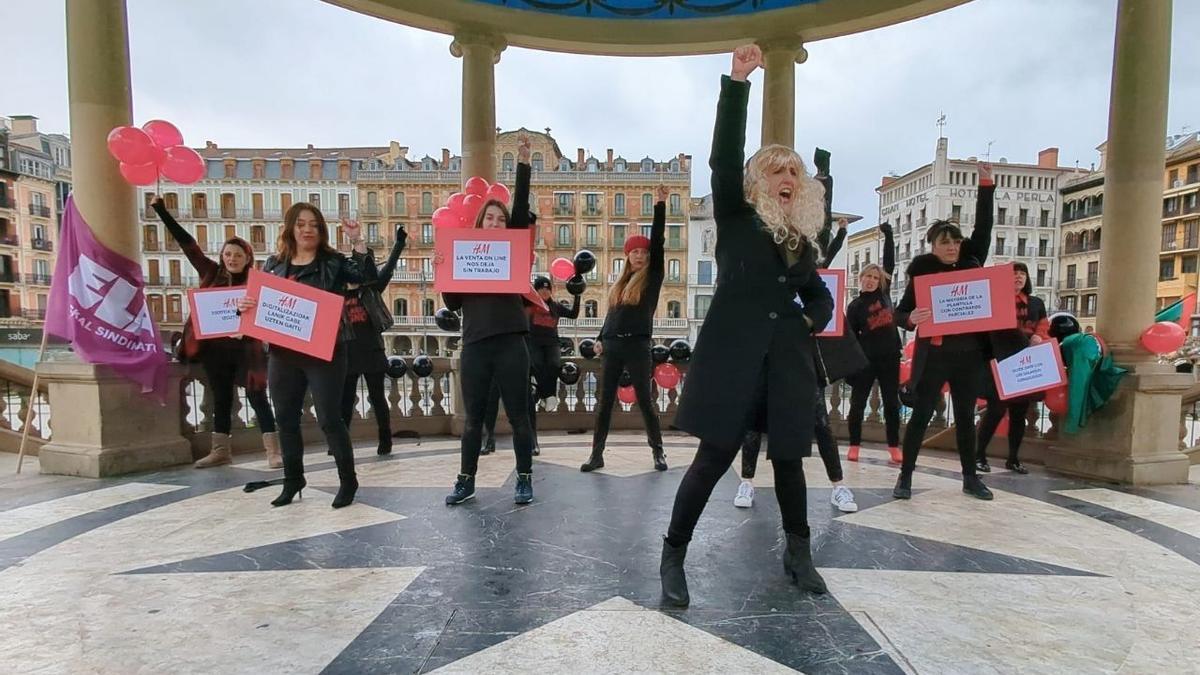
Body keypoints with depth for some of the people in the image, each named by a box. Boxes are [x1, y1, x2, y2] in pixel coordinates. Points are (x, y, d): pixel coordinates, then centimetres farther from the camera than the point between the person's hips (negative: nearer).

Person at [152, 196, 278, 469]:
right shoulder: (211, 274, 4)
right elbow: (188, 244, 6)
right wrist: (162, 211, 8)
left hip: (245, 350, -4)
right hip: (215, 349, 4)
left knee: (258, 398, -1)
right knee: (221, 399, 14)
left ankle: (273, 451, 1)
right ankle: (221, 450, 25)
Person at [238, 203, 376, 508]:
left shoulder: (333, 262, 1)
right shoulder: (274, 264, 12)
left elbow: (368, 277, -14)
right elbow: (258, 301, 17)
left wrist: (357, 241, -22)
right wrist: (244, 304, -5)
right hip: (282, 352, 5)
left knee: (329, 418, -3)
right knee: (286, 419, 13)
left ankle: (348, 480, 11)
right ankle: (293, 480, 30)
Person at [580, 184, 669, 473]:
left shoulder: (652, 276, 2)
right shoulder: (619, 283, 15)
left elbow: (658, 241, -7)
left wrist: (660, 205, -12)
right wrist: (600, 338, 10)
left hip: (637, 346, -5)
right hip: (612, 345, 5)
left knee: (644, 400, 1)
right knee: (604, 401, 6)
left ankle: (658, 452, 15)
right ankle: (597, 454, 14)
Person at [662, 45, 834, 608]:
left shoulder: (803, 240, 17)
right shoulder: (736, 218, 4)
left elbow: (819, 296, 28)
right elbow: (724, 158, -9)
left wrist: (812, 322, 7)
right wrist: (736, 84, -14)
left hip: (787, 361, 5)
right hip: (734, 355, -4)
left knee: (789, 459, 11)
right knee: (713, 459, -3)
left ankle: (799, 553, 32)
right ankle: (673, 557, 12)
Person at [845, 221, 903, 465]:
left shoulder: (884, 293, 8)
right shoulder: (855, 306, -1)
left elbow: (890, 262, 6)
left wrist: (888, 235, 6)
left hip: (890, 357, 3)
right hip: (866, 360, -3)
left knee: (892, 403, 6)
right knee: (858, 403, 2)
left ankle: (894, 447, 13)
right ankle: (854, 446, 12)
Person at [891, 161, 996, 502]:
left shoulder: (971, 265, 7)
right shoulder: (921, 274, -4)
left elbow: (983, 228, 4)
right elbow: (899, 313, -5)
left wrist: (986, 185, 0)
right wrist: (911, 319, -29)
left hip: (969, 355, 4)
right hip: (934, 356, -4)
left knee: (966, 417, 13)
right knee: (921, 415, -1)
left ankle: (970, 477, 25)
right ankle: (905, 477, 6)